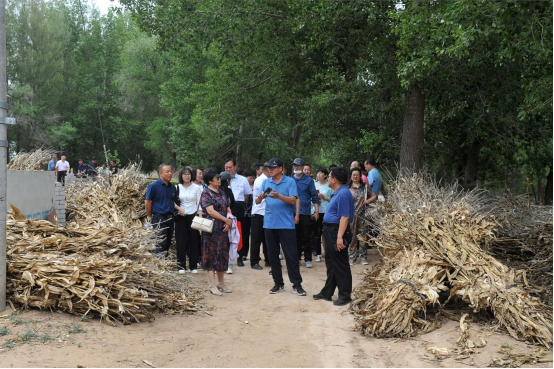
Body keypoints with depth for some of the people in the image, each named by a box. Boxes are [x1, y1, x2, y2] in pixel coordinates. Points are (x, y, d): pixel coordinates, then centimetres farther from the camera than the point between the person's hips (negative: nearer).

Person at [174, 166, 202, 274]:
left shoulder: (197, 187, 1)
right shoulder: (177, 188, 4)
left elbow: (199, 203, 2)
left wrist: (200, 217, -4)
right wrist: (179, 208, -8)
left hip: (193, 216, -1)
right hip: (181, 217, 1)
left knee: (193, 240, 2)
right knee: (181, 241, 0)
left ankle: (193, 266, 9)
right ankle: (181, 266, 7)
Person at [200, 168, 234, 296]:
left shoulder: (221, 192, 14)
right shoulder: (206, 193, -8)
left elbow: (227, 209, 12)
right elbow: (210, 211, -15)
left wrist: (228, 223, -5)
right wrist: (227, 220, -12)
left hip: (223, 229, 7)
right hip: (211, 229, -7)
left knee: (222, 255, 10)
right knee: (211, 255, -2)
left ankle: (221, 282, 21)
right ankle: (213, 285, 2)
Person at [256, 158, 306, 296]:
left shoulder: (290, 182, -2)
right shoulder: (266, 182, 8)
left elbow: (293, 200, -12)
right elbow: (257, 202, 4)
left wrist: (278, 196, -26)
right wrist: (260, 197, -19)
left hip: (286, 224, -4)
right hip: (270, 224, 4)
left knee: (291, 255, -2)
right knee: (273, 255, 9)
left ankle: (296, 284, 6)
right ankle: (278, 283, 20)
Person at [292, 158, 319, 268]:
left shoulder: (308, 180, 0)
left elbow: (314, 196, 0)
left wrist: (317, 211, -7)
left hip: (305, 212, -3)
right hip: (292, 212, 3)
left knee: (305, 238, 2)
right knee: (295, 237, 9)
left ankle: (308, 259, 9)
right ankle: (296, 258, 19)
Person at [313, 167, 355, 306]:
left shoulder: (343, 194, -19)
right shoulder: (338, 193, 14)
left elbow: (345, 217, -24)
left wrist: (340, 237, -28)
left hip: (337, 232, -11)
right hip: (330, 232, 11)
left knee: (340, 265, -3)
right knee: (330, 263, 17)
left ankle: (345, 296, 6)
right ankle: (327, 292, 27)